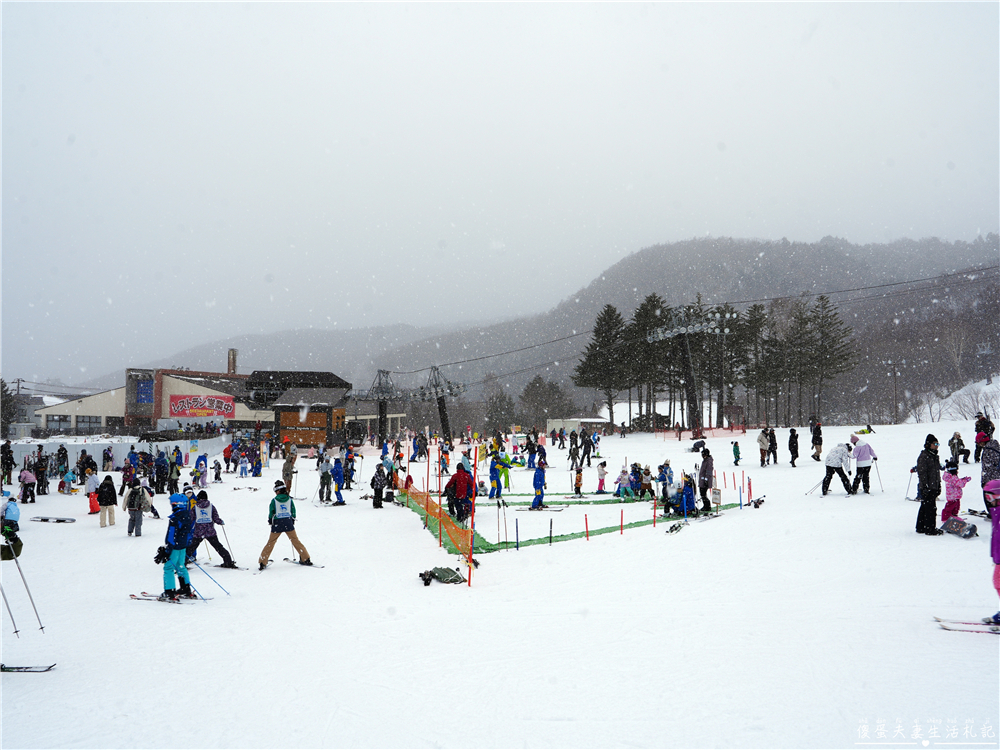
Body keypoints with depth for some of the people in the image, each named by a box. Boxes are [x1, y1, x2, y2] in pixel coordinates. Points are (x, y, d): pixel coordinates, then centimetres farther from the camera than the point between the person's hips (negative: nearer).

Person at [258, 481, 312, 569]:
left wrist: (270, 521, 15)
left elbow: (271, 512, -1)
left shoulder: (274, 500, -4)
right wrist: (293, 520, 19)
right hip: (288, 522, 2)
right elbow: (293, 511, 7)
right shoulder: (290, 500, 3)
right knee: (295, 540, 10)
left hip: (277, 523, -2)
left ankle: (262, 562, 4)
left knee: (271, 542, 6)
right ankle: (305, 559, 10)